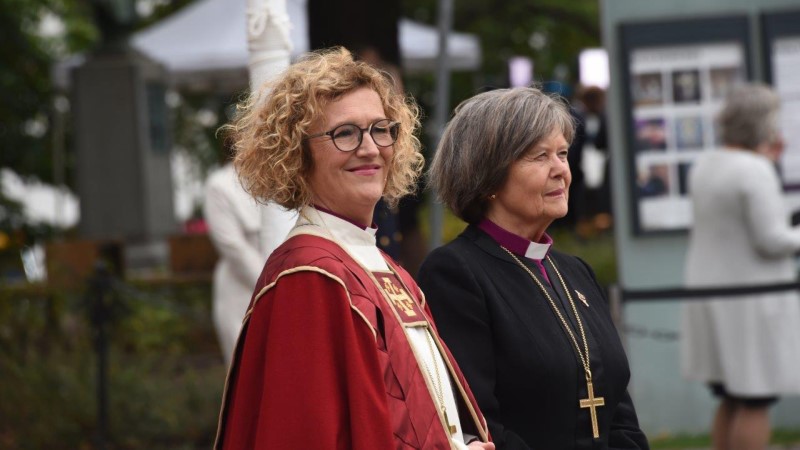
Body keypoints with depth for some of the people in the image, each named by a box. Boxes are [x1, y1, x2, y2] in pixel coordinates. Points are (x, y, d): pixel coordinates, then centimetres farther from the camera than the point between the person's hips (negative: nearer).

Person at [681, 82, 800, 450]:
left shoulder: (705, 164, 9)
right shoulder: (755, 171, -18)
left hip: (709, 297, 9)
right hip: (750, 301, -9)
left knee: (731, 402, 16)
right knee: (754, 405, -3)